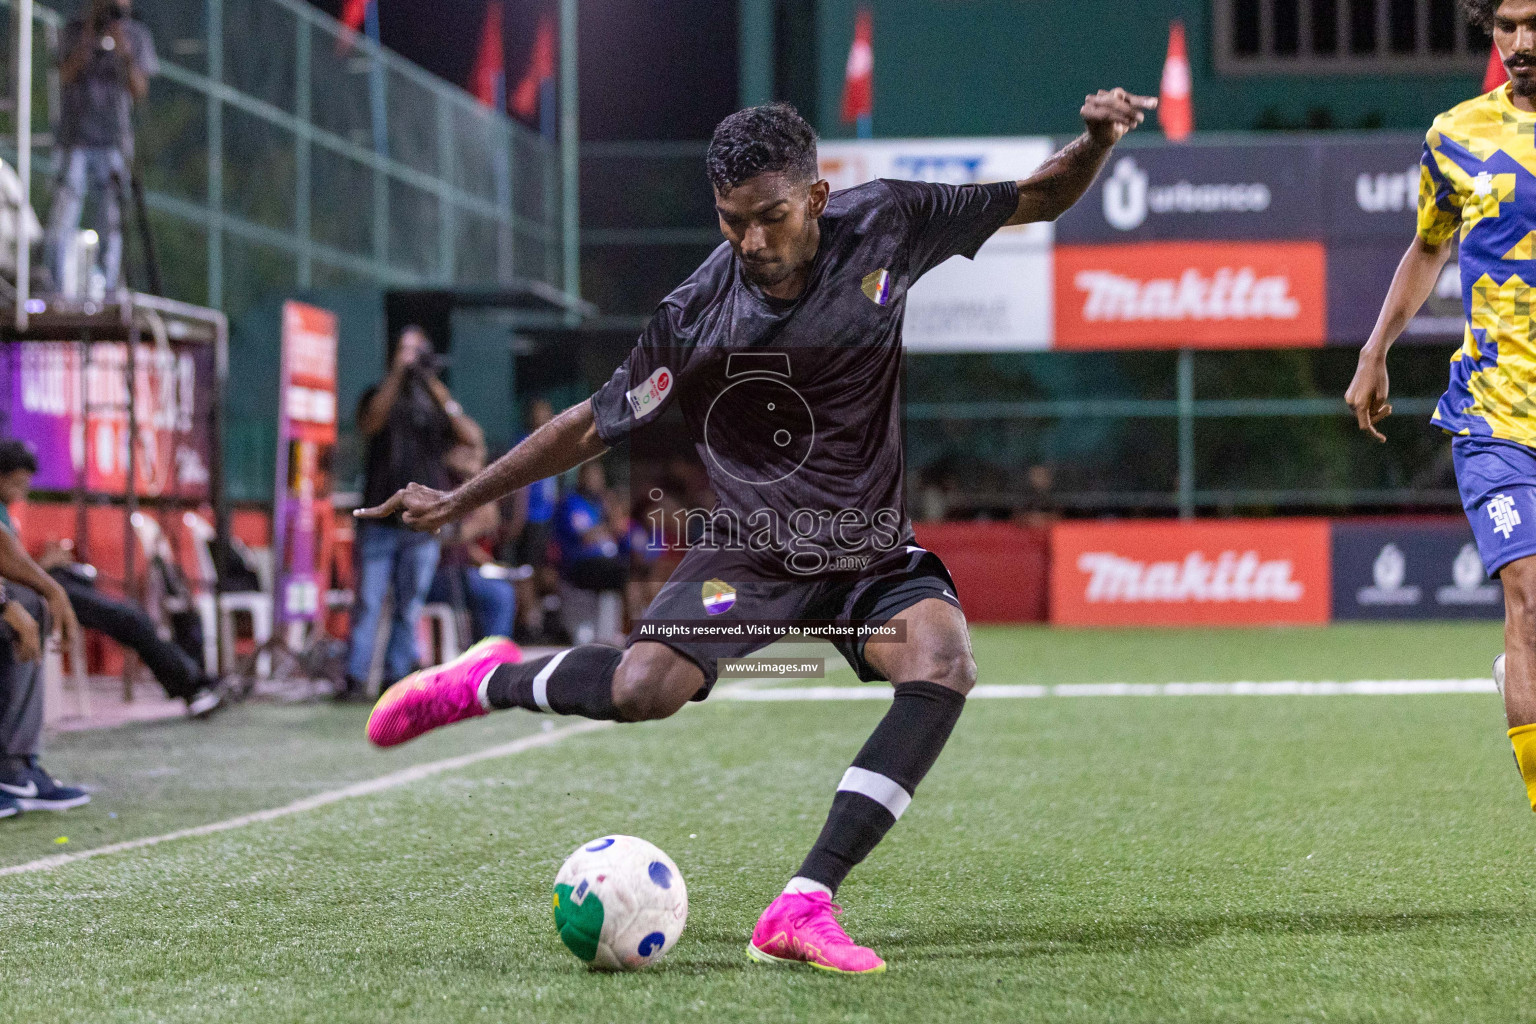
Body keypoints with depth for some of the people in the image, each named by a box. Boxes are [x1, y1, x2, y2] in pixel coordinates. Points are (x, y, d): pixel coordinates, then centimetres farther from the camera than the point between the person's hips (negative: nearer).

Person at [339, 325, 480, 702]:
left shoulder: (440, 404, 14)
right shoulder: (380, 395, 10)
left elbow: (472, 438, -2)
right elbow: (369, 424, -12)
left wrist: (440, 394, -11)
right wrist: (397, 375, -15)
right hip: (380, 516, -2)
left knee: (410, 607, 3)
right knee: (368, 601, -8)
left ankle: (397, 678, 7)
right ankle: (355, 678, -9)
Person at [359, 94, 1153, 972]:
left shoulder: (883, 226, -11)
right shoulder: (695, 319, -15)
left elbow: (1039, 199, 1)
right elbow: (596, 426, -1)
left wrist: (1098, 140, -20)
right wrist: (460, 501, 1)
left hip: (874, 555, 2)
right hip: (752, 554, -2)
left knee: (943, 663, -30)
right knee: (646, 688, -28)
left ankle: (804, 907, -31)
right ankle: (491, 680, 8)